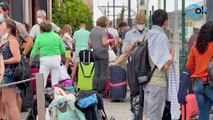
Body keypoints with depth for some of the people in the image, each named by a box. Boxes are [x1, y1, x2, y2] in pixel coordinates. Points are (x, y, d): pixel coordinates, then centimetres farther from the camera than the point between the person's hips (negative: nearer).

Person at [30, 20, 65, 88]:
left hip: (45, 60, -3)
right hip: (56, 59, 3)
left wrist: (30, 64, 10)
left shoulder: (39, 38, -2)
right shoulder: (57, 36, 4)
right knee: (55, 82, 8)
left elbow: (33, 53, -1)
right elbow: (63, 51, 6)